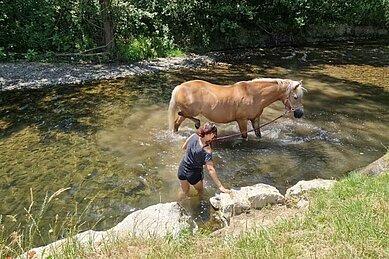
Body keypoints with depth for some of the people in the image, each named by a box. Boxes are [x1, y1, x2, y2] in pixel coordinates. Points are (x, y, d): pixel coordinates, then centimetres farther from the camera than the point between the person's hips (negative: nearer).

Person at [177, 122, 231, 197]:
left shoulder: (193, 136, -17)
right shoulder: (207, 150, -30)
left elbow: (184, 147, 1)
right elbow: (210, 169, -30)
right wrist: (220, 186, -28)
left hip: (182, 169, 5)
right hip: (194, 174, -4)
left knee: (184, 192, 31)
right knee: (200, 192, 30)